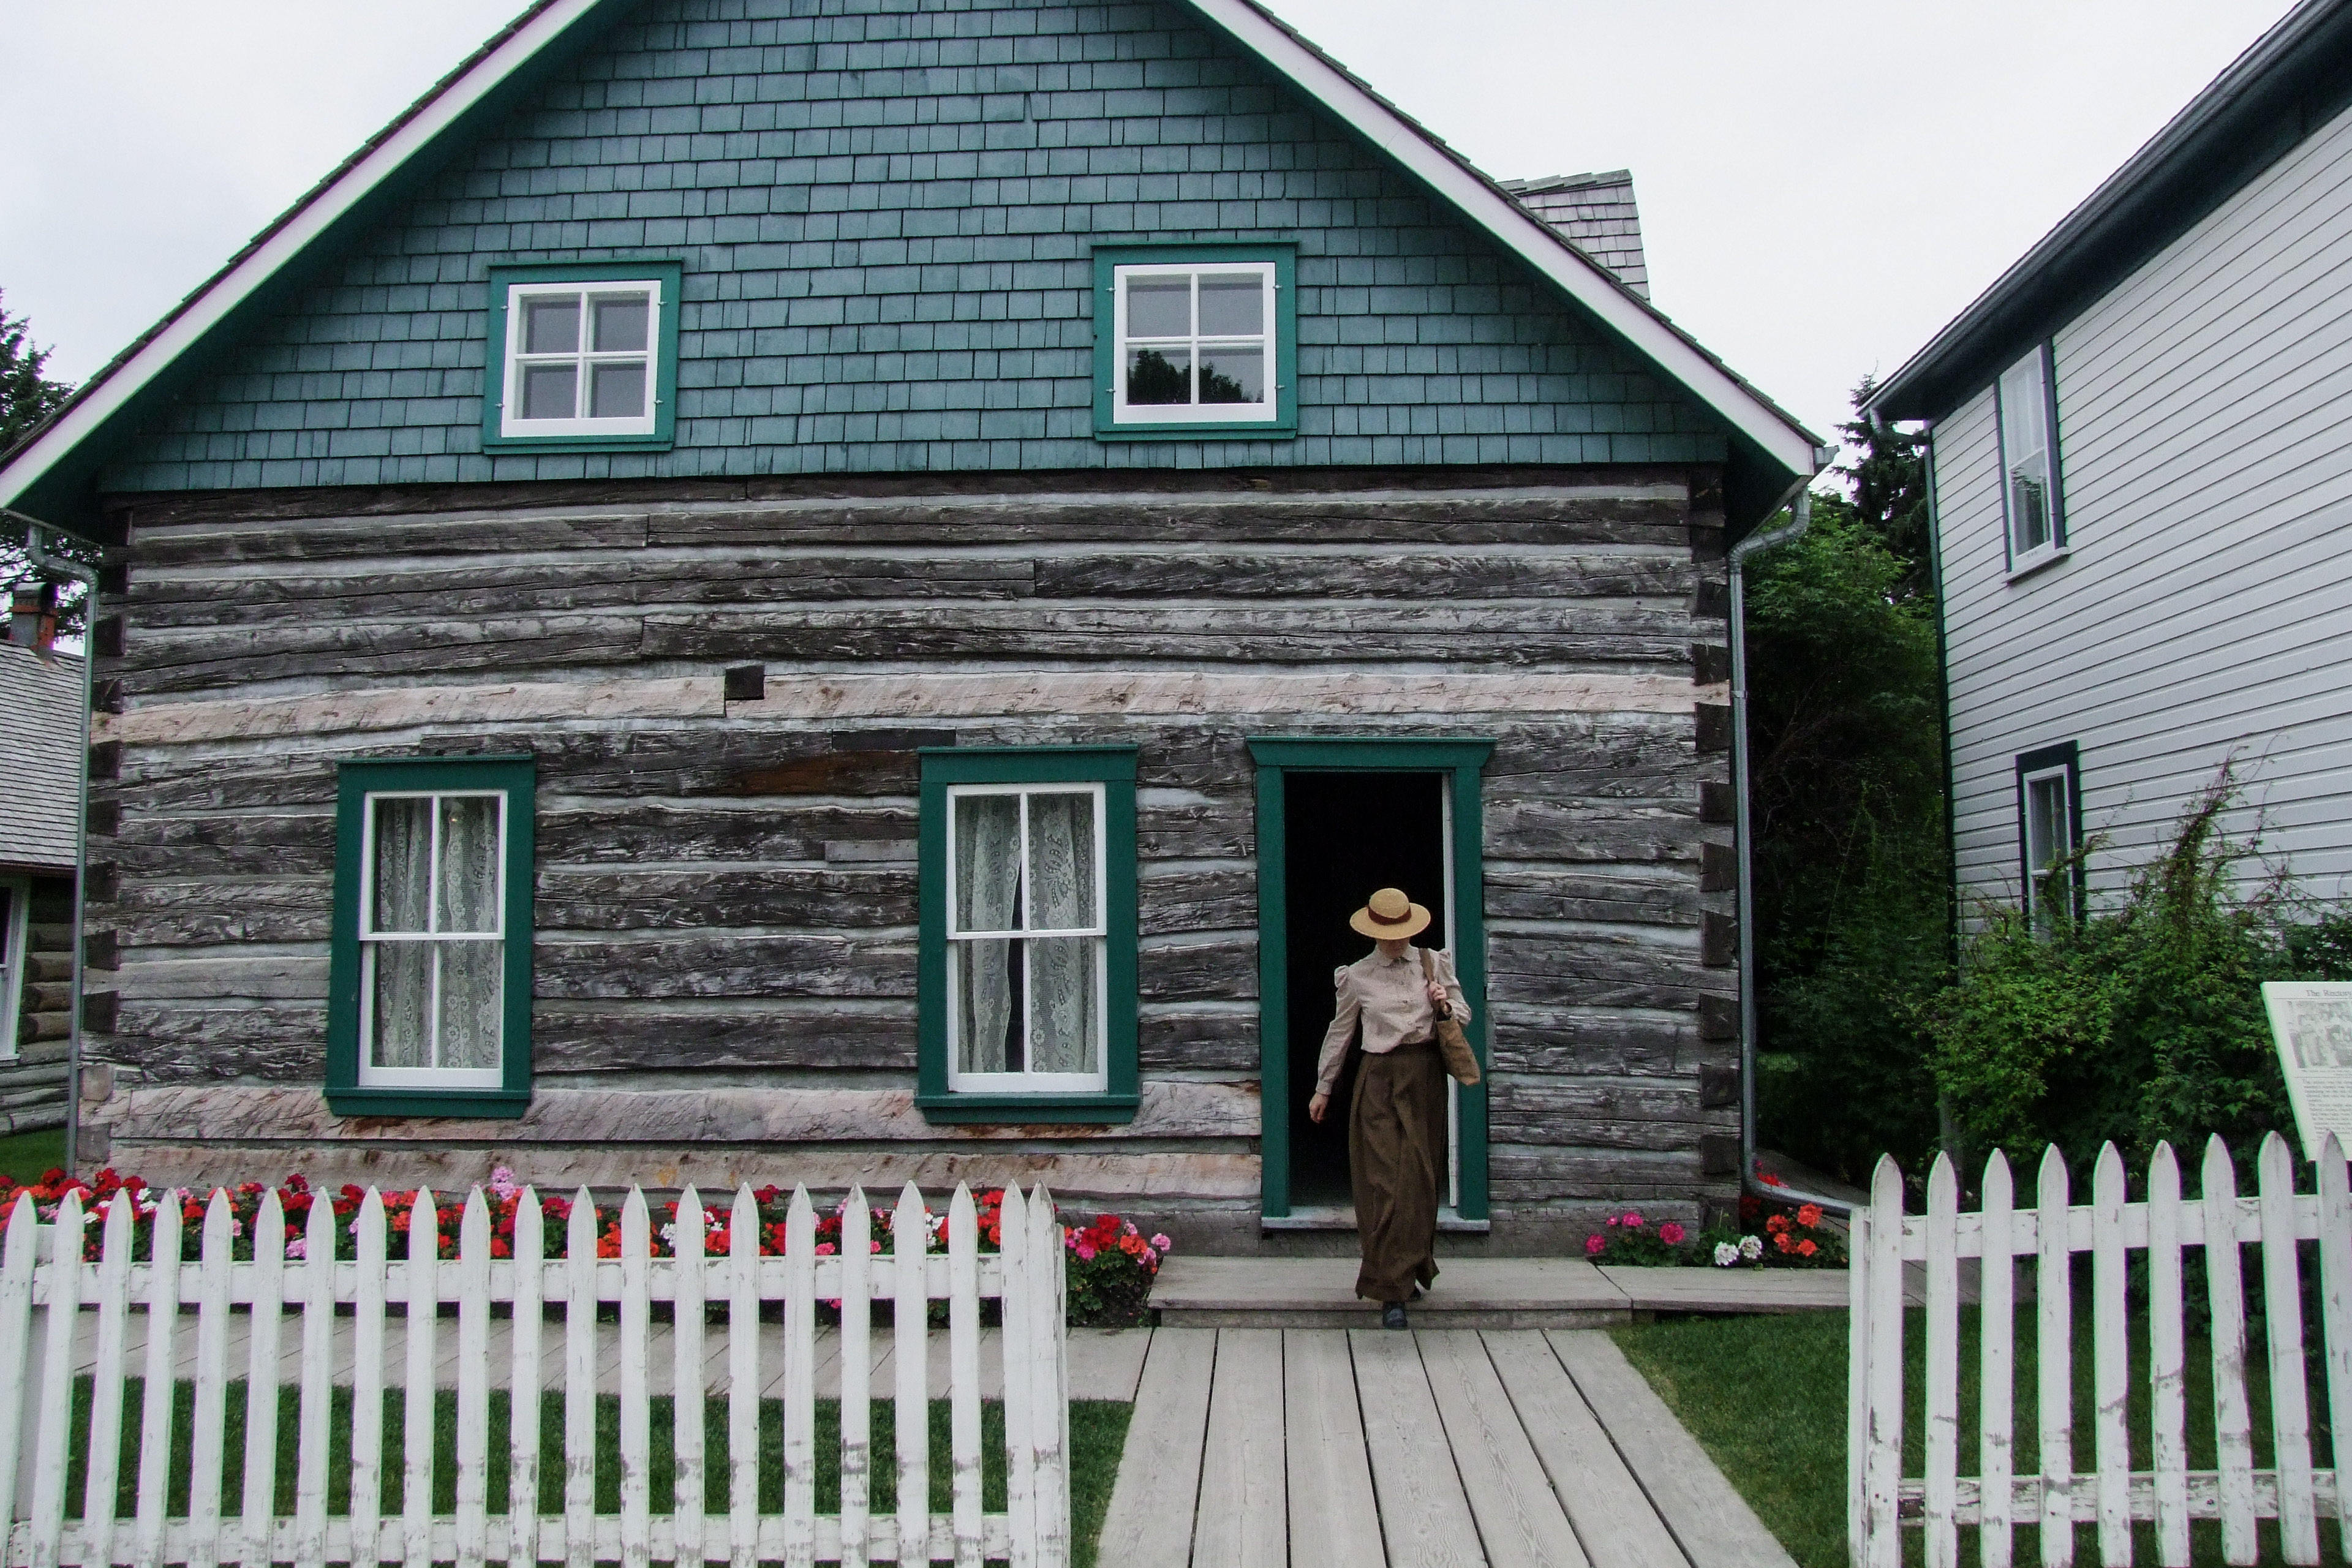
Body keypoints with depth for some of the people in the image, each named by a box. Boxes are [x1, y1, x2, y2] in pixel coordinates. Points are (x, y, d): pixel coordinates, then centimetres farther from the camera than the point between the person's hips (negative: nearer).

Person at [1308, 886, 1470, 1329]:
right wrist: (1323, 1088, 17)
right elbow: (1340, 1032, 13)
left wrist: (1447, 1006, -7)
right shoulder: (1357, 976, 4)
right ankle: (1391, 1288, -6)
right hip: (1380, 1080, -2)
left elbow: (1465, 1013, 16)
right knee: (1384, 1181, -7)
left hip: (1426, 1078, 2)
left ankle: (1411, 1269, 21)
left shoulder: (1436, 964, 8)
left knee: (1420, 1179, 4)